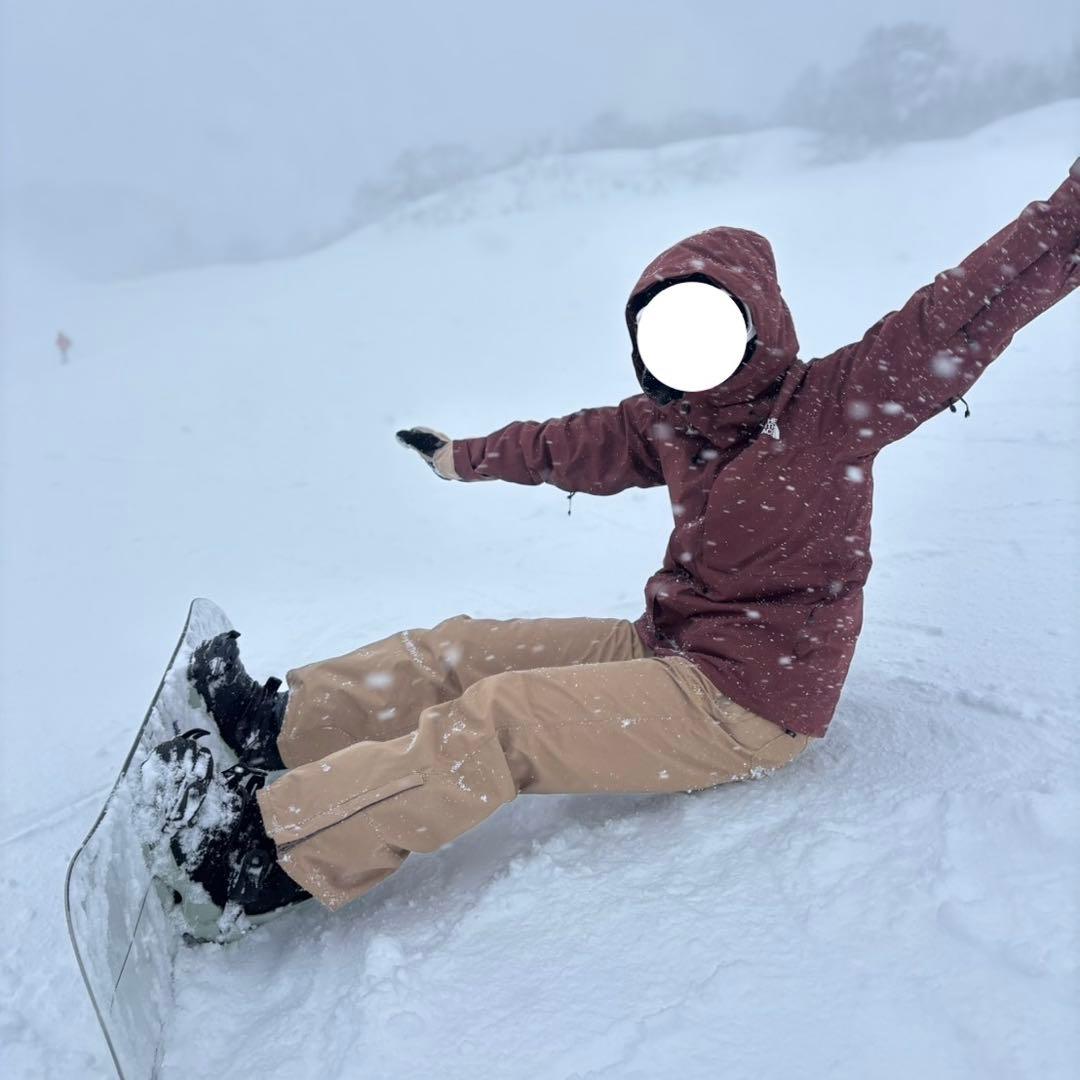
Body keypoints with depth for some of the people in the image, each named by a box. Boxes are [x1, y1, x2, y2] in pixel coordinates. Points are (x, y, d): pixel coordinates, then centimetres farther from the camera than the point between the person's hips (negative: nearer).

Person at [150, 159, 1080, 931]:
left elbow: (969, 308, -22)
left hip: (749, 701, -7)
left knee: (498, 719, -19)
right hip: (665, 646, 8)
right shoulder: (669, 422, 3)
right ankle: (277, 729, 5)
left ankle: (267, 850, -15)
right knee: (465, 647, 2)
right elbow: (576, 444, 17)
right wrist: (467, 457, 31)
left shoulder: (836, 405, -15)